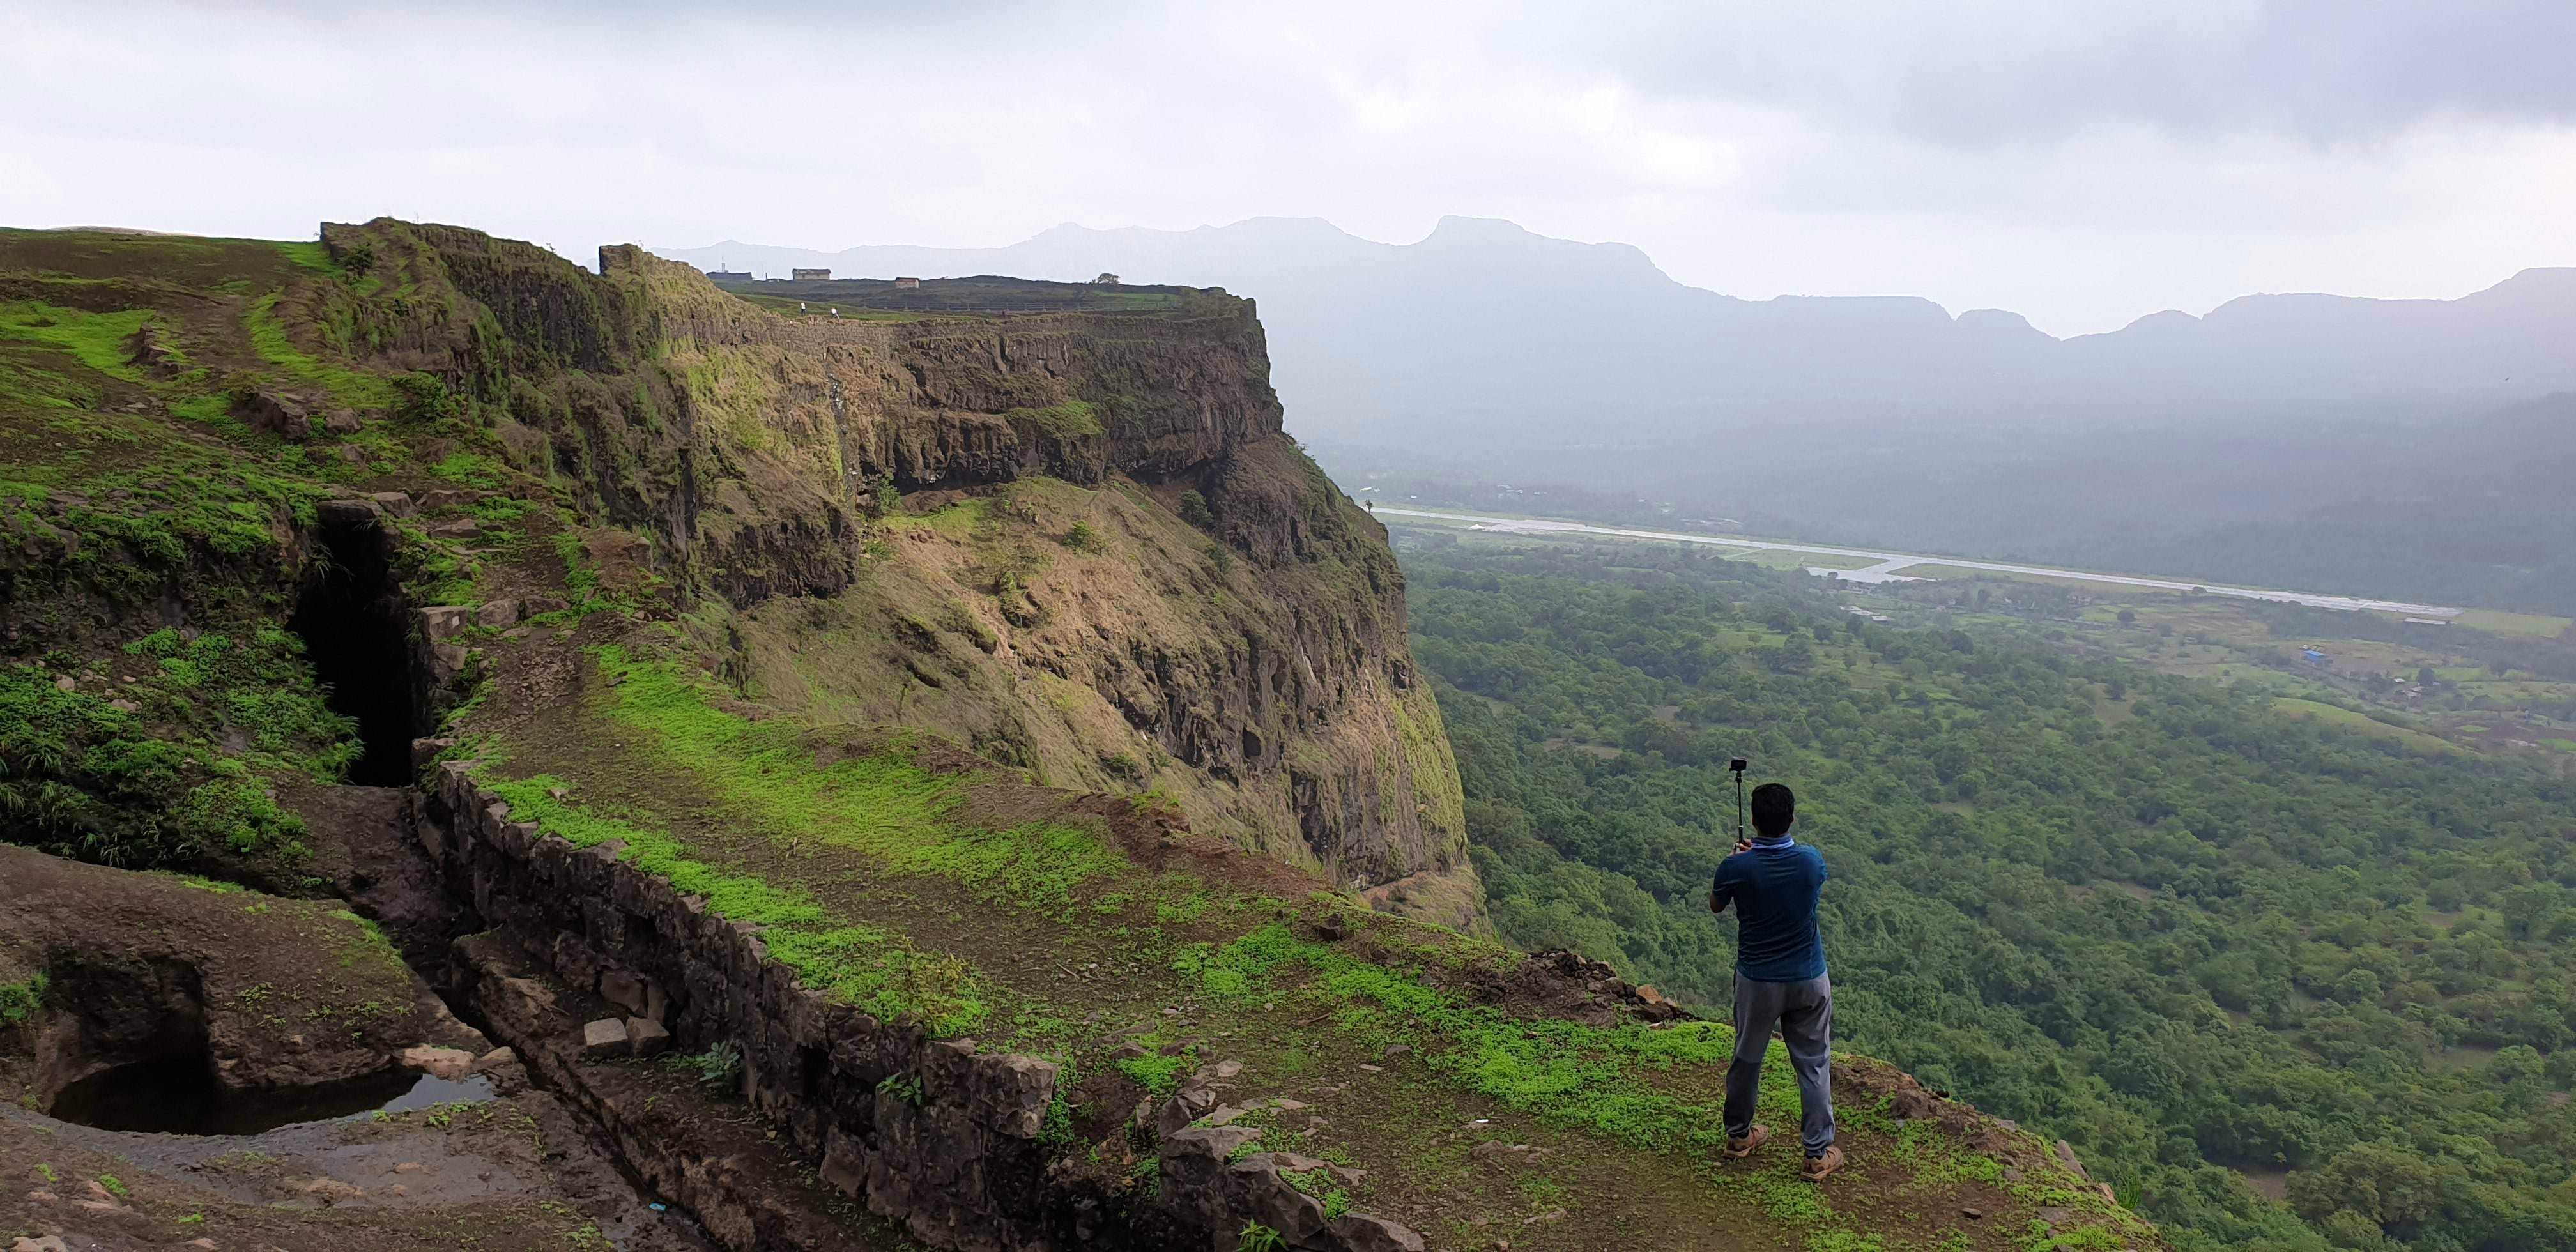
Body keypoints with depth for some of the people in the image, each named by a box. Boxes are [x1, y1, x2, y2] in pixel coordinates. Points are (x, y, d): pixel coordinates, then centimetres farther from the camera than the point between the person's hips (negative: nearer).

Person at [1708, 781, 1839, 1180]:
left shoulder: (1736, 868, -20)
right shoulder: (1813, 861, -14)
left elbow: (1715, 906, 2)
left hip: (1757, 981, 0)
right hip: (1809, 981, 0)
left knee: (1747, 1057, 19)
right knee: (1814, 1063, 12)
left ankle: (1739, 1135, 36)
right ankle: (1818, 1154, 18)